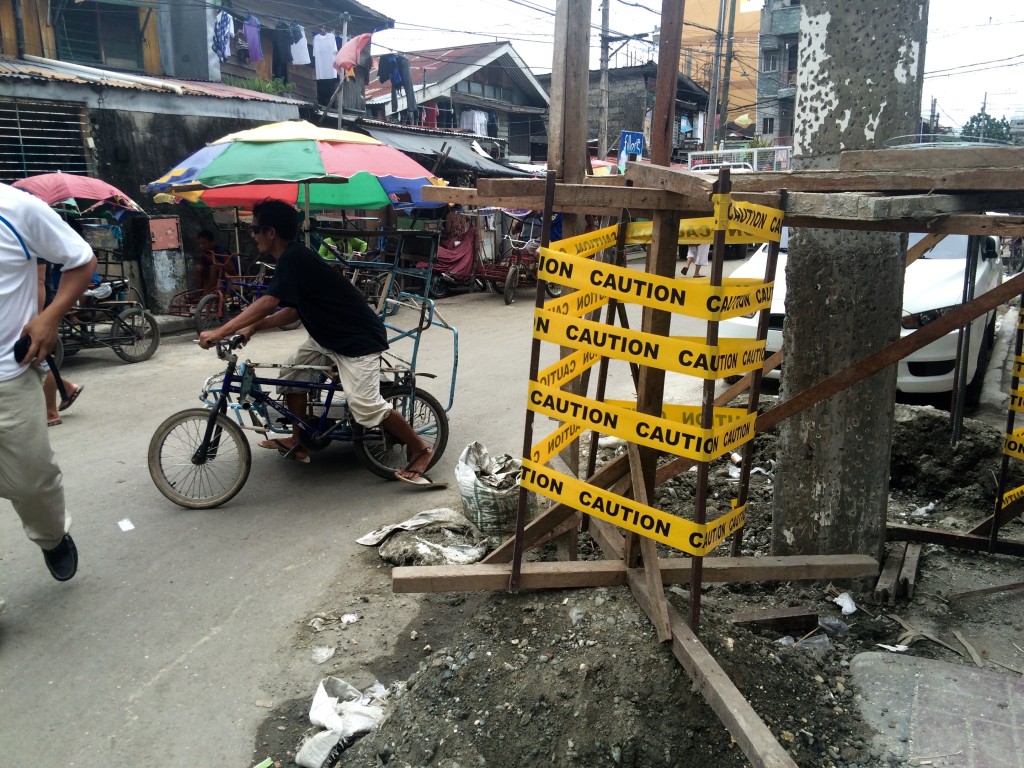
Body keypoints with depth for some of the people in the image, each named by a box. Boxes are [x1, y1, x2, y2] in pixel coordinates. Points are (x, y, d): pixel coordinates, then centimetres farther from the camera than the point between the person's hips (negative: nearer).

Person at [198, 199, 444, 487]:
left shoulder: (293, 258, -21)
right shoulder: (293, 258, 10)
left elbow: (267, 303, -31)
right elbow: (293, 310, 13)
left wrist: (220, 332, -30)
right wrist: (252, 327, 4)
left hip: (359, 339, -10)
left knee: (367, 407, -14)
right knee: (292, 374, 10)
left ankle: (420, 450, 3)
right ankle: (298, 443, 22)